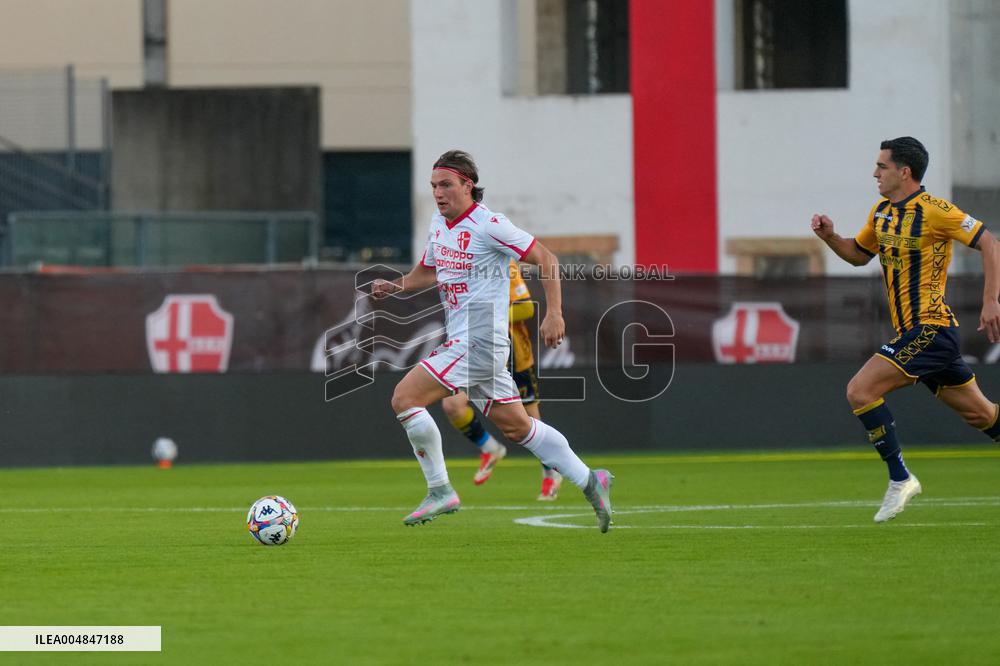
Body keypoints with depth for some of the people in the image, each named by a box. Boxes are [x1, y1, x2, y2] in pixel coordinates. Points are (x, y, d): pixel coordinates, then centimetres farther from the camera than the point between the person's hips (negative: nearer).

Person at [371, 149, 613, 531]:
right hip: (460, 340, 9)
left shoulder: (488, 225, -14)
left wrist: (554, 314, -17)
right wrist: (394, 286, 8)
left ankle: (440, 492, -7)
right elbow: (427, 271, 27)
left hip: (479, 340, -9)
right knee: (516, 426, 15)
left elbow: (546, 260, -9)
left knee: (404, 398, -14)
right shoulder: (438, 224, 11)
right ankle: (589, 481, 22)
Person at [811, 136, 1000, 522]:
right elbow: (859, 254, 26)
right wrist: (830, 237, 7)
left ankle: (900, 480, -9)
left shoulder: (933, 211, -13)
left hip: (929, 328, -9)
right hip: (914, 331, 9)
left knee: (860, 391, -16)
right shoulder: (881, 212, 12)